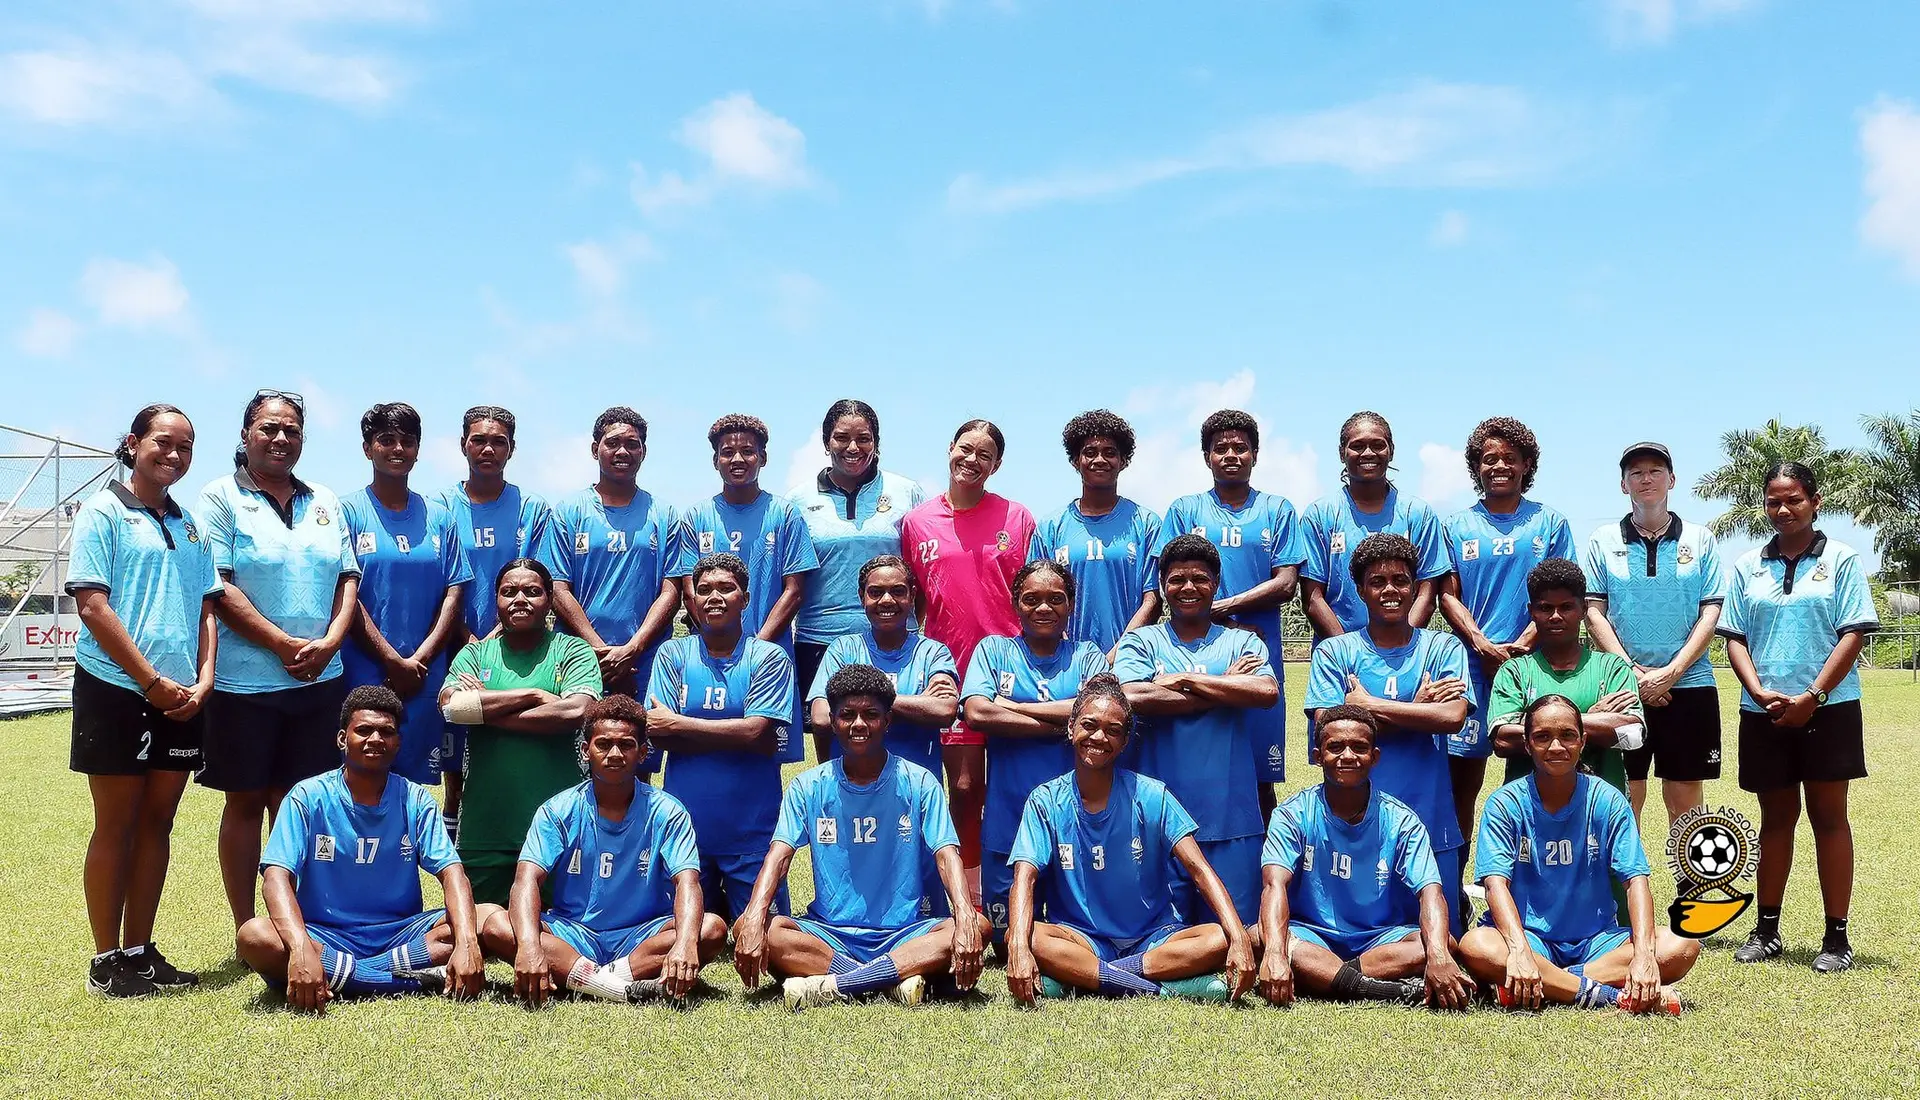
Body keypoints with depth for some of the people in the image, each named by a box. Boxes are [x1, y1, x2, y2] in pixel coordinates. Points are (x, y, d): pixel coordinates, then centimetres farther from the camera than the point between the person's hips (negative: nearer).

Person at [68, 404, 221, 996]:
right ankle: (107, 960, 10)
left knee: (157, 822, 10)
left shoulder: (190, 524, 14)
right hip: (117, 691, -6)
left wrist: (202, 681, -1)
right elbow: (92, 604, -11)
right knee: (115, 825, 2)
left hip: (180, 698, 6)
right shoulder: (103, 511, -4)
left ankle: (140, 950, 19)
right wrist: (152, 682, -14)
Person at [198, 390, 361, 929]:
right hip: (244, 679, -4)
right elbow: (220, 587, -10)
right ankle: (246, 931, 12)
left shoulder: (325, 503, 14)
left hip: (319, 680, 4)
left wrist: (328, 643, -7)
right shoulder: (221, 499, -1)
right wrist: (286, 646, -14)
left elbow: (348, 579, 11)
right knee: (246, 801, 4)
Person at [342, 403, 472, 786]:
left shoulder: (439, 518, 11)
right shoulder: (349, 512, 1)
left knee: (416, 785, 6)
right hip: (362, 679, -3)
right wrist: (394, 662, -11)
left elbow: (453, 596, 6)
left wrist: (419, 662, -6)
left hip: (426, 682, 3)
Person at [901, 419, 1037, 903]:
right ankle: (968, 899, 13)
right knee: (964, 787, 3)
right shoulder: (916, 522, 6)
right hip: (951, 672, 1)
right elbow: (910, 599, 12)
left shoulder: (1017, 518, 3)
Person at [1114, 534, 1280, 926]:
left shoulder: (1242, 642, 11)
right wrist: (1226, 690, -6)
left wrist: (1183, 680, -9)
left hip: (1231, 818, 1)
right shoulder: (1141, 641, 9)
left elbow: (1267, 691, -10)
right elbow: (1131, 698, -11)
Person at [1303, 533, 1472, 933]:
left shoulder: (1443, 648, 6)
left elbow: (1452, 716, -11)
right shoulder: (1333, 652, 4)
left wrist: (1369, 704, -10)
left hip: (1431, 823, 1)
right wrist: (1417, 710, -9)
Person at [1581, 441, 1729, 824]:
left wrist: (1671, 672, -9)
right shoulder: (1603, 541, 6)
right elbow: (1594, 613, 1)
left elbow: (1710, 613, 2)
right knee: (1624, 798, 1)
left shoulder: (1700, 540, 7)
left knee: (1686, 798, 5)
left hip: (1689, 685, 0)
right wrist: (1632, 672, -9)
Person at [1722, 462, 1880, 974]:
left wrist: (1811, 697, -13)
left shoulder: (1841, 559, 0)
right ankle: (1767, 928, 18)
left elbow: (1853, 635, -6)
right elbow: (1735, 638, 7)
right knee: (1776, 818, 11)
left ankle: (1836, 936, 8)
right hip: (1764, 713, 3)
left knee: (1829, 817, 2)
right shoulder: (1747, 566, 8)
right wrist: (1760, 693, -9)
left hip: (1828, 708, -3)